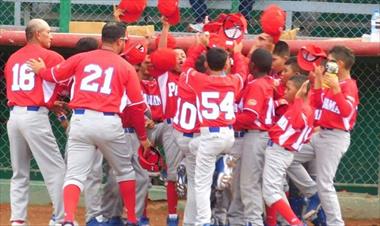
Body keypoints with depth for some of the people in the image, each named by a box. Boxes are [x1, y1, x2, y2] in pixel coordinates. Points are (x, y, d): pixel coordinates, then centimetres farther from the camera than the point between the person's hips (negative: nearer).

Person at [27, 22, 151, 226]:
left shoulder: (81, 58, 8)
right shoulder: (126, 67, 6)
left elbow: (54, 75, 14)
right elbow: (137, 106, 7)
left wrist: (40, 70, 38)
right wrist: (142, 137, 18)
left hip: (81, 120, 1)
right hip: (109, 123, -1)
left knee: (75, 174, -3)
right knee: (125, 170, 21)